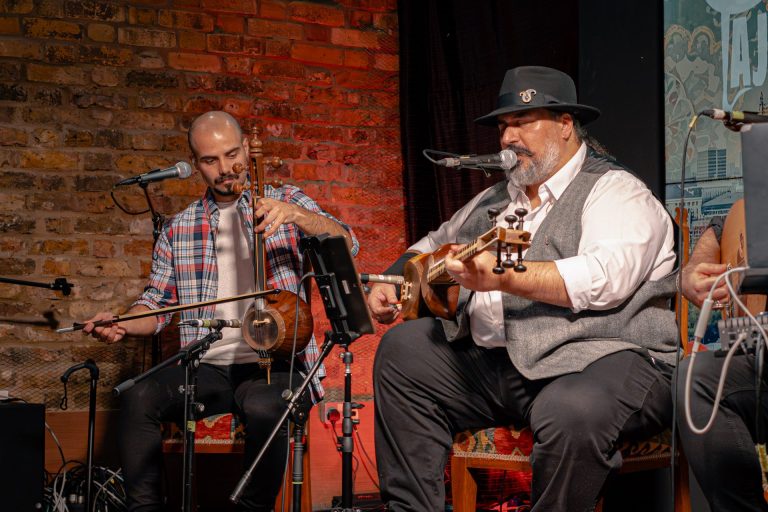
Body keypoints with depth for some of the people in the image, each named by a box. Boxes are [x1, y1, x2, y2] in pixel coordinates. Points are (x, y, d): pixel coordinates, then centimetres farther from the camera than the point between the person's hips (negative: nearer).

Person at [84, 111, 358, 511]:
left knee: (264, 407, -36)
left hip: (274, 362, -2)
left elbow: (346, 245, -3)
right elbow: (157, 305, 15)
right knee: (137, 398, -26)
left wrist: (296, 216, -22)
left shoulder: (285, 203, 10)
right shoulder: (179, 230, 14)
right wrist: (122, 324, -7)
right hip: (208, 368, 3)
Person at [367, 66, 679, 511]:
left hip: (601, 356, -8)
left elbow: (607, 279, -21)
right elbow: (434, 245, 36)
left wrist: (504, 277, -28)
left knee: (572, 413, -39)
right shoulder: (495, 199, 23)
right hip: (493, 363, 8)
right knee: (403, 348, 1)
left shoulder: (615, 191, -3)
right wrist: (394, 283, 15)